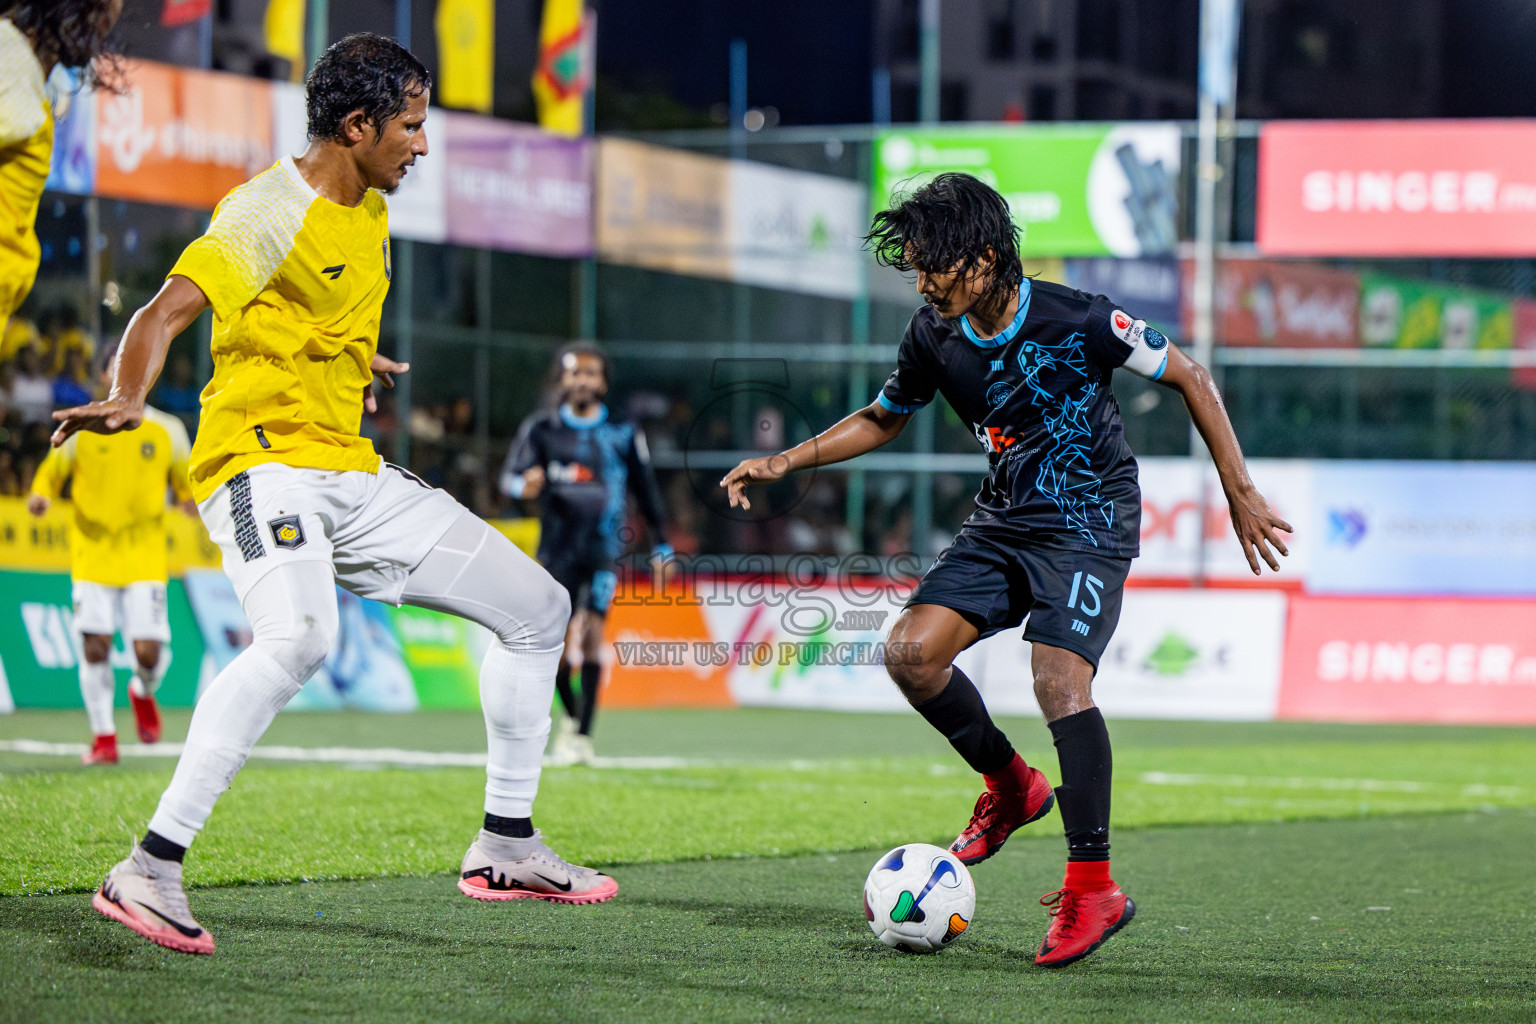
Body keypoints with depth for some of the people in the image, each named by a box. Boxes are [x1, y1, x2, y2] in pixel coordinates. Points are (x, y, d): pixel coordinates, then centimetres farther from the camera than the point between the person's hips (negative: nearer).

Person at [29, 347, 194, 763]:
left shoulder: (167, 431, 6)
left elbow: (187, 483, 15)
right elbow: (52, 471, 11)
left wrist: (193, 501, -7)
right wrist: (40, 496, -10)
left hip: (145, 558, 0)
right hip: (92, 554, 0)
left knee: (148, 650, -9)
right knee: (94, 647, -7)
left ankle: (143, 692, 27)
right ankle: (103, 736, 9)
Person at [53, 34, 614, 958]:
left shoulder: (371, 214, 14)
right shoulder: (270, 212, -13)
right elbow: (166, 313, -26)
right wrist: (128, 399, -44)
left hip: (354, 474, 9)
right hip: (262, 461, -9)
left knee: (540, 607, 9)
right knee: (299, 636, -38)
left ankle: (506, 847, 20)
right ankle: (149, 873, -36)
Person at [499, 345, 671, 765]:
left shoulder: (623, 434, 7)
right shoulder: (541, 428, 5)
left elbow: (645, 490, 15)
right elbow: (510, 477, -3)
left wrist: (662, 546, 15)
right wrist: (524, 484, -27)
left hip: (603, 547, -1)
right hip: (557, 548, 1)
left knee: (591, 635, -14)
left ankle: (583, 736, -12)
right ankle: (571, 712, 26)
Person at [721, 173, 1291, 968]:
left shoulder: (1078, 322, -20)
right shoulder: (934, 335, -4)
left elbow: (1188, 378, -9)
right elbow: (883, 418, 16)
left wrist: (1240, 494, -10)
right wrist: (786, 462, 6)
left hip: (1090, 522, -6)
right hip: (1003, 521, 6)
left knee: (1059, 677, -25)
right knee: (912, 650, -12)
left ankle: (1093, 886, -18)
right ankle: (1010, 785, 12)